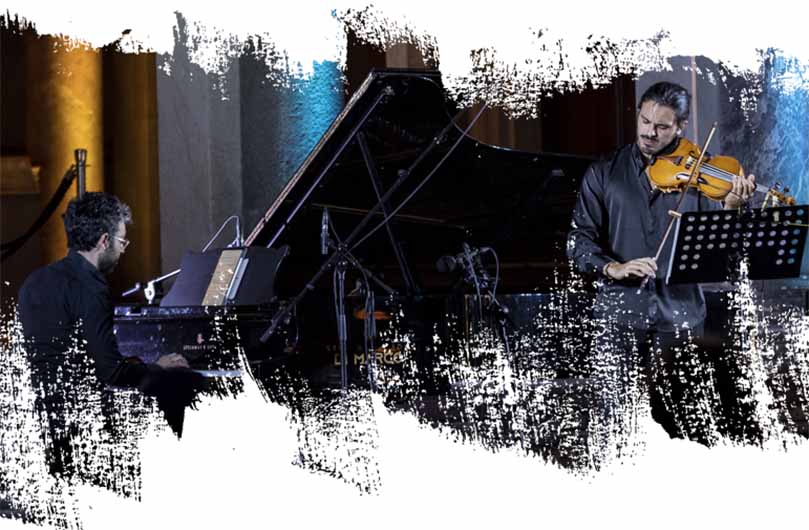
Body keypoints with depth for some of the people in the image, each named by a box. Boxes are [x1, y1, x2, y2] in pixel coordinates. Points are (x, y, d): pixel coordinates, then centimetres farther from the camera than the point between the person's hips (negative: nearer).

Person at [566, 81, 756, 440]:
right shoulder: (603, 174, 6)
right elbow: (579, 241, 2)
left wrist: (731, 206, -18)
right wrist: (613, 268, -16)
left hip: (679, 314, 0)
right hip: (620, 312, 0)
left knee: (676, 416, 2)